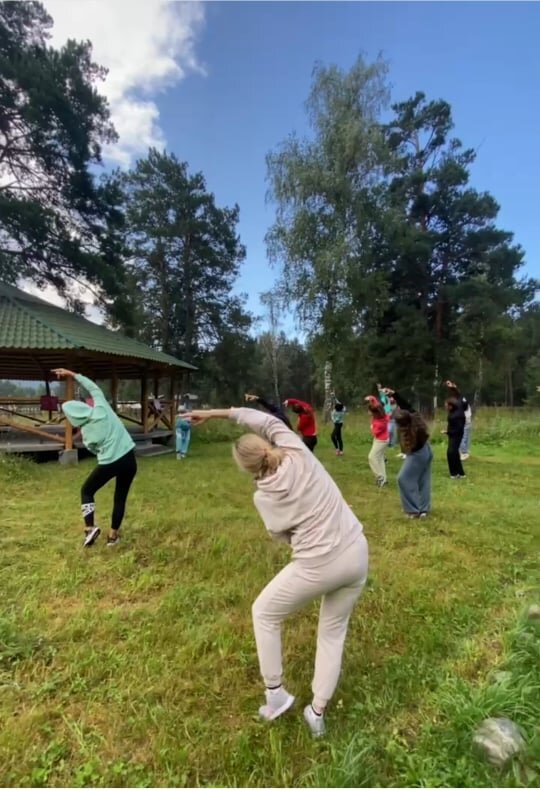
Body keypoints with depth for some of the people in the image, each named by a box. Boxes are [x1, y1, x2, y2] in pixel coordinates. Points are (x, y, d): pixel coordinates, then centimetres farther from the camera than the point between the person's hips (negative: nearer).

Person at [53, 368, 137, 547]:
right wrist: (72, 374, 11)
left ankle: (90, 528, 11)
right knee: (120, 497, 16)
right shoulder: (101, 408, -7)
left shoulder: (86, 432, -6)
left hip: (109, 463, -2)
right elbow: (93, 387, 5)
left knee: (87, 491, 22)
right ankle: (113, 535, 23)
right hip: (129, 459, 3)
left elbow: (94, 449, 8)